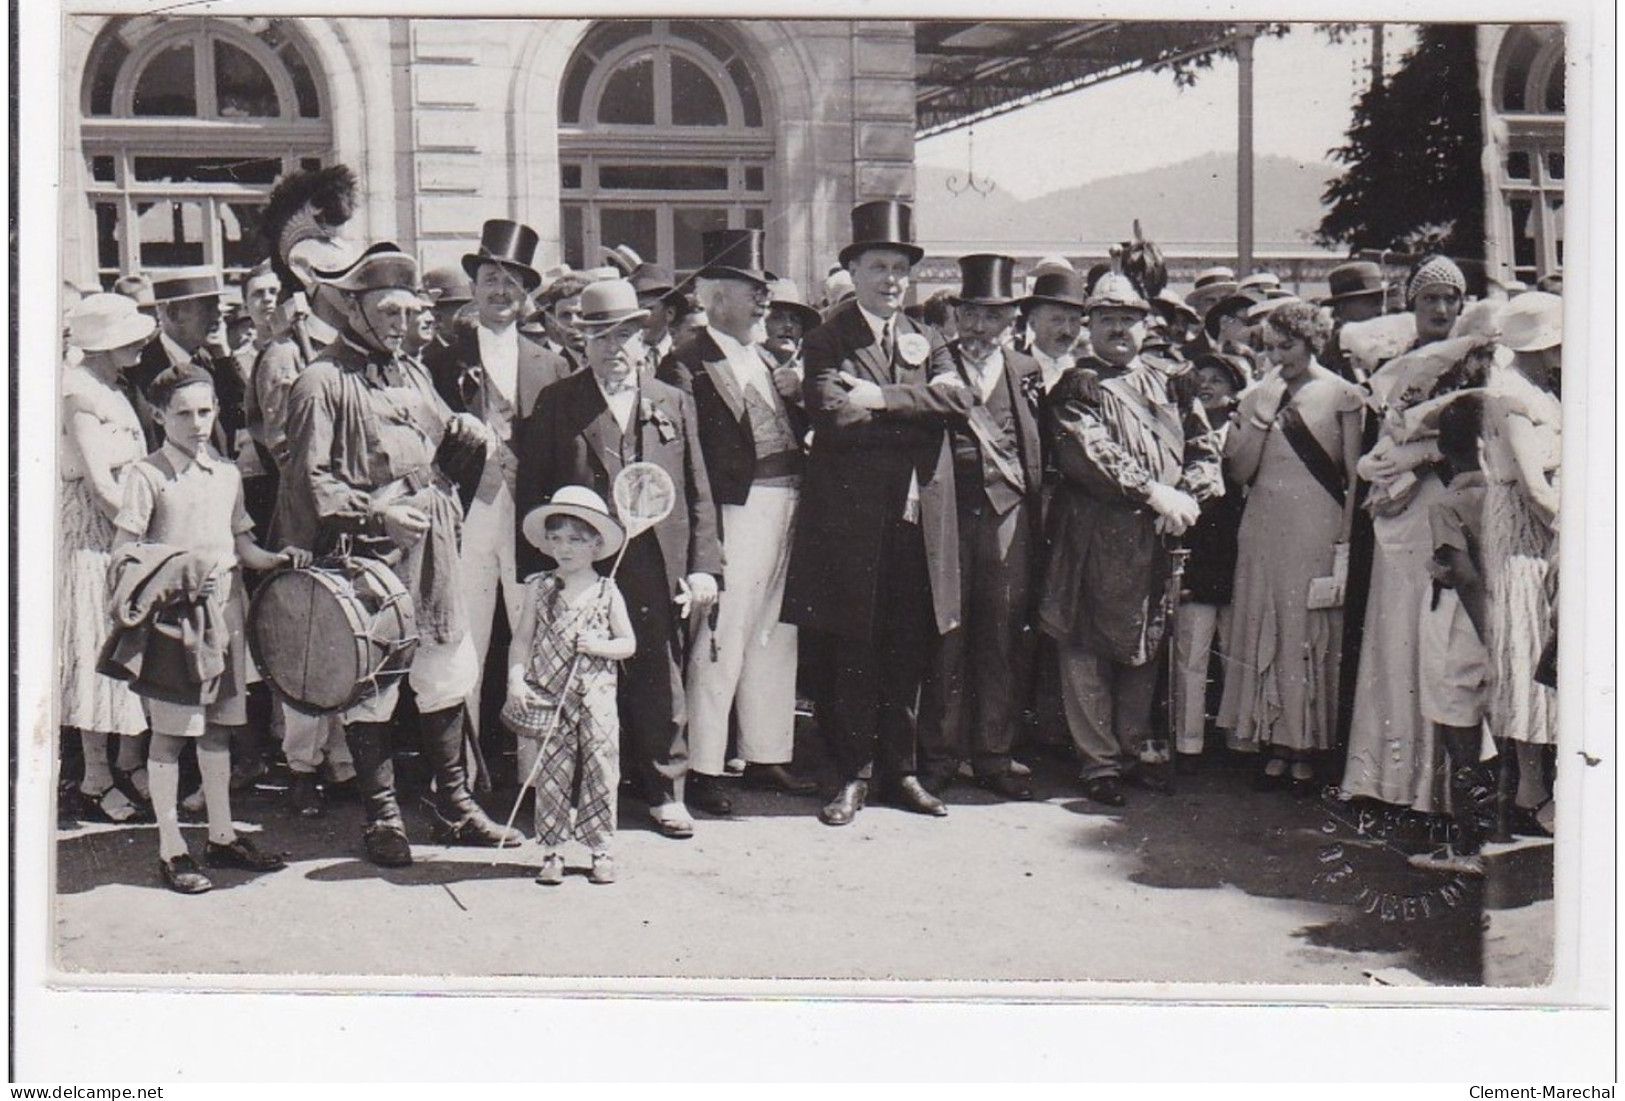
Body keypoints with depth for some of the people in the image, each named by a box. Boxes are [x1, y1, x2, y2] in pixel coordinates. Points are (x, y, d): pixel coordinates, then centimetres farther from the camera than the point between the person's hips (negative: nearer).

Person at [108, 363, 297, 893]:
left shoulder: (227, 474, 13)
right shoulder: (147, 476, -5)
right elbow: (122, 555, -9)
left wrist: (278, 559, 0)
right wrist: (173, 577, -22)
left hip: (225, 607, 6)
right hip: (171, 612, -6)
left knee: (218, 726, 13)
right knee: (170, 730, 0)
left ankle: (222, 835, 23)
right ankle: (171, 848, 7)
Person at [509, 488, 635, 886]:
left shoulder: (607, 593, 3)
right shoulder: (539, 588, 5)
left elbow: (628, 644, 5)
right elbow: (522, 639, 6)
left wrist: (599, 645, -13)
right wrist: (516, 678, -7)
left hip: (596, 700, 0)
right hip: (550, 698, 0)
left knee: (600, 773, 2)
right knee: (551, 775, 2)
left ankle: (600, 849, 14)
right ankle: (552, 851, 11)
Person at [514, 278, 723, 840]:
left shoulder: (674, 403, 13)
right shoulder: (557, 404, 6)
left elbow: (699, 494, 11)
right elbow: (533, 491, 4)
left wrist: (703, 566, 2)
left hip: (658, 571, 2)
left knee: (661, 682, 6)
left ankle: (666, 790, 19)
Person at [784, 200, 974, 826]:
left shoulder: (927, 341, 17)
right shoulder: (827, 341, 2)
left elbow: (960, 401, -2)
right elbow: (834, 414, -15)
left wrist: (884, 399, -12)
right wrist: (918, 409, -9)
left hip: (921, 521, 4)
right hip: (853, 520, -4)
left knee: (910, 653, 9)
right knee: (853, 656, 1)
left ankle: (901, 770, 20)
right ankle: (853, 776, 11)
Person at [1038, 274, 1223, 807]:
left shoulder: (1168, 386, 16)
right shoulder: (1074, 387, 0)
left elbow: (1203, 448, 12)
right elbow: (1087, 456, -13)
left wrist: (1187, 496, -8)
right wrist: (1153, 492, -17)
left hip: (1158, 538, 5)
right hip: (1093, 537, -4)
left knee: (1144, 645, 11)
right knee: (1088, 649, -1)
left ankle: (1136, 747, 23)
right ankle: (1099, 760, 7)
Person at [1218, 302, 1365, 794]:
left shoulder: (1341, 395, 0)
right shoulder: (1257, 395, 10)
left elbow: (1353, 476, -1)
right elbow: (1239, 472, 5)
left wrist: (1345, 541, -8)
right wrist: (1261, 418, -8)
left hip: (1317, 528, -4)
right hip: (1264, 528, 4)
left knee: (1312, 633, -1)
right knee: (1265, 631, 4)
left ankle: (1306, 752, 7)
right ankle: (1277, 748, 12)